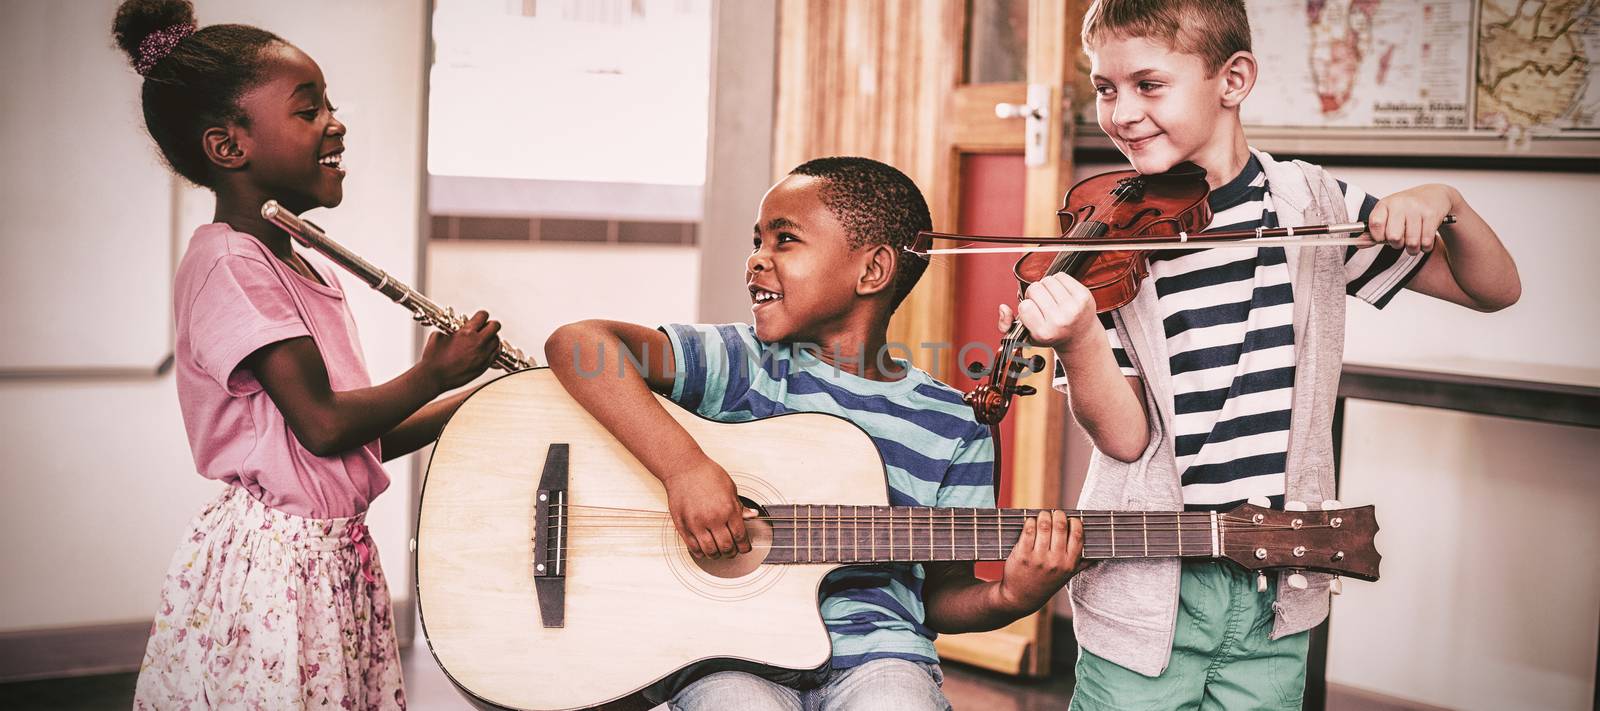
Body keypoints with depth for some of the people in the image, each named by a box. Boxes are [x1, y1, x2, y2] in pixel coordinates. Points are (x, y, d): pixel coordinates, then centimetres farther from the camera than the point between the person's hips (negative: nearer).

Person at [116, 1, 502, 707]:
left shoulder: (311, 274, 14)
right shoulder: (228, 264, -14)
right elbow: (322, 424, -19)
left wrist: (478, 399, 9)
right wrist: (435, 375, -5)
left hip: (333, 561, 9)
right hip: (268, 562, -9)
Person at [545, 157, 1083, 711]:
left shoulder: (954, 430, 7)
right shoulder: (744, 364, 1)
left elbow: (941, 593, 12)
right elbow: (575, 344, -12)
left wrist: (1009, 598, -10)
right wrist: (684, 465, -23)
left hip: (874, 649, 2)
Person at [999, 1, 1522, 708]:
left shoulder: (1311, 204, 0)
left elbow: (1494, 289, 7)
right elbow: (1125, 436, -12)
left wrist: (1445, 203, -13)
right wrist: (1080, 340, -31)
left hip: (1275, 601, 2)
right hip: (1145, 595, -1)